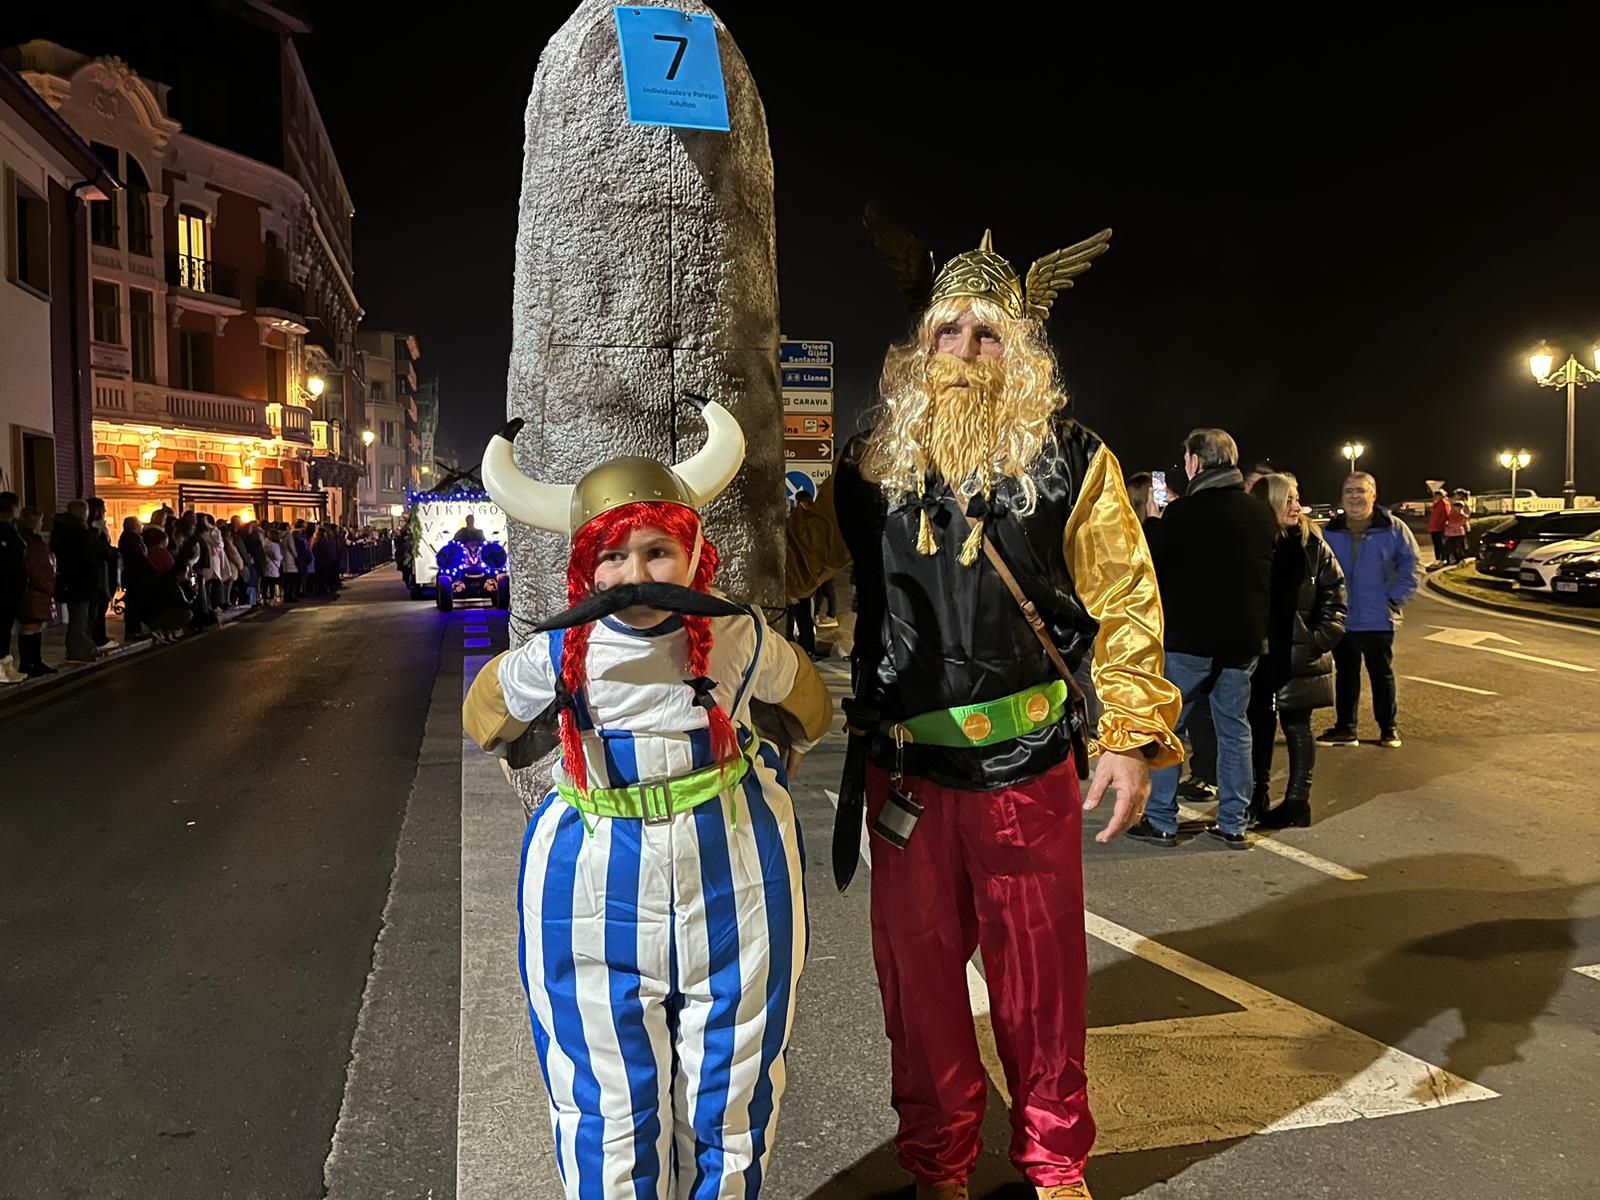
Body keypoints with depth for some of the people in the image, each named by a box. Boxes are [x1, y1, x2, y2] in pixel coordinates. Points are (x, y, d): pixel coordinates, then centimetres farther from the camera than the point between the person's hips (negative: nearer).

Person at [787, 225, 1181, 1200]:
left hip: (1026, 764, -2)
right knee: (917, 971, 14)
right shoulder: (870, 470, 5)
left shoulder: (1070, 461, -2)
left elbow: (1125, 602, -4)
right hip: (903, 766, 2)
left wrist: (1134, 735, -10)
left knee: (1040, 975, 11)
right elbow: (789, 559, 14)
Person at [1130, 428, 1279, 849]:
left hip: (1187, 639, -5)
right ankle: (1234, 824, 17)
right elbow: (1272, 577, 13)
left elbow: (1154, 572, -4)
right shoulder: (1261, 514, 4)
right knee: (1235, 729, 13)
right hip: (1243, 641, 5)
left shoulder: (1182, 511, -13)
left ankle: (1160, 821, 9)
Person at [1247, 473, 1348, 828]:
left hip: (1300, 654, -1)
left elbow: (1334, 592, 1)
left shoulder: (1311, 543, -1)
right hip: (1258, 652, 1)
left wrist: (1321, 637, -6)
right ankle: (1257, 799, 20)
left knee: (1296, 727, 5)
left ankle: (1297, 804, 12)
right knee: (1259, 726, 9)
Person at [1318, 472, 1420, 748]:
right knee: (1345, 676, 11)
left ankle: (1389, 728, 23)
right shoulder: (1331, 531, 3)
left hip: (1378, 620, -2)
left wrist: (1396, 599, -8)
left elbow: (1411, 567, -2)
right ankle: (1344, 728, 20)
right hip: (1341, 620, 3)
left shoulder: (1393, 529, -6)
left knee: (1382, 674, 9)